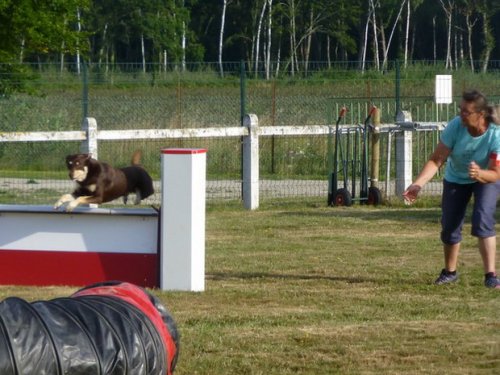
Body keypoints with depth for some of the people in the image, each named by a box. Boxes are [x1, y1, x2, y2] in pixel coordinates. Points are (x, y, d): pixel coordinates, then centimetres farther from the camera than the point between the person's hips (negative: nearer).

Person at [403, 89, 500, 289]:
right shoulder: (455, 126, -29)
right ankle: (449, 272, 28)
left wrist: (479, 174, -51)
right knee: (449, 227, 3)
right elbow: (436, 160, -26)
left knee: (483, 221, -23)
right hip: (456, 179, 2)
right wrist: (417, 184, -40)